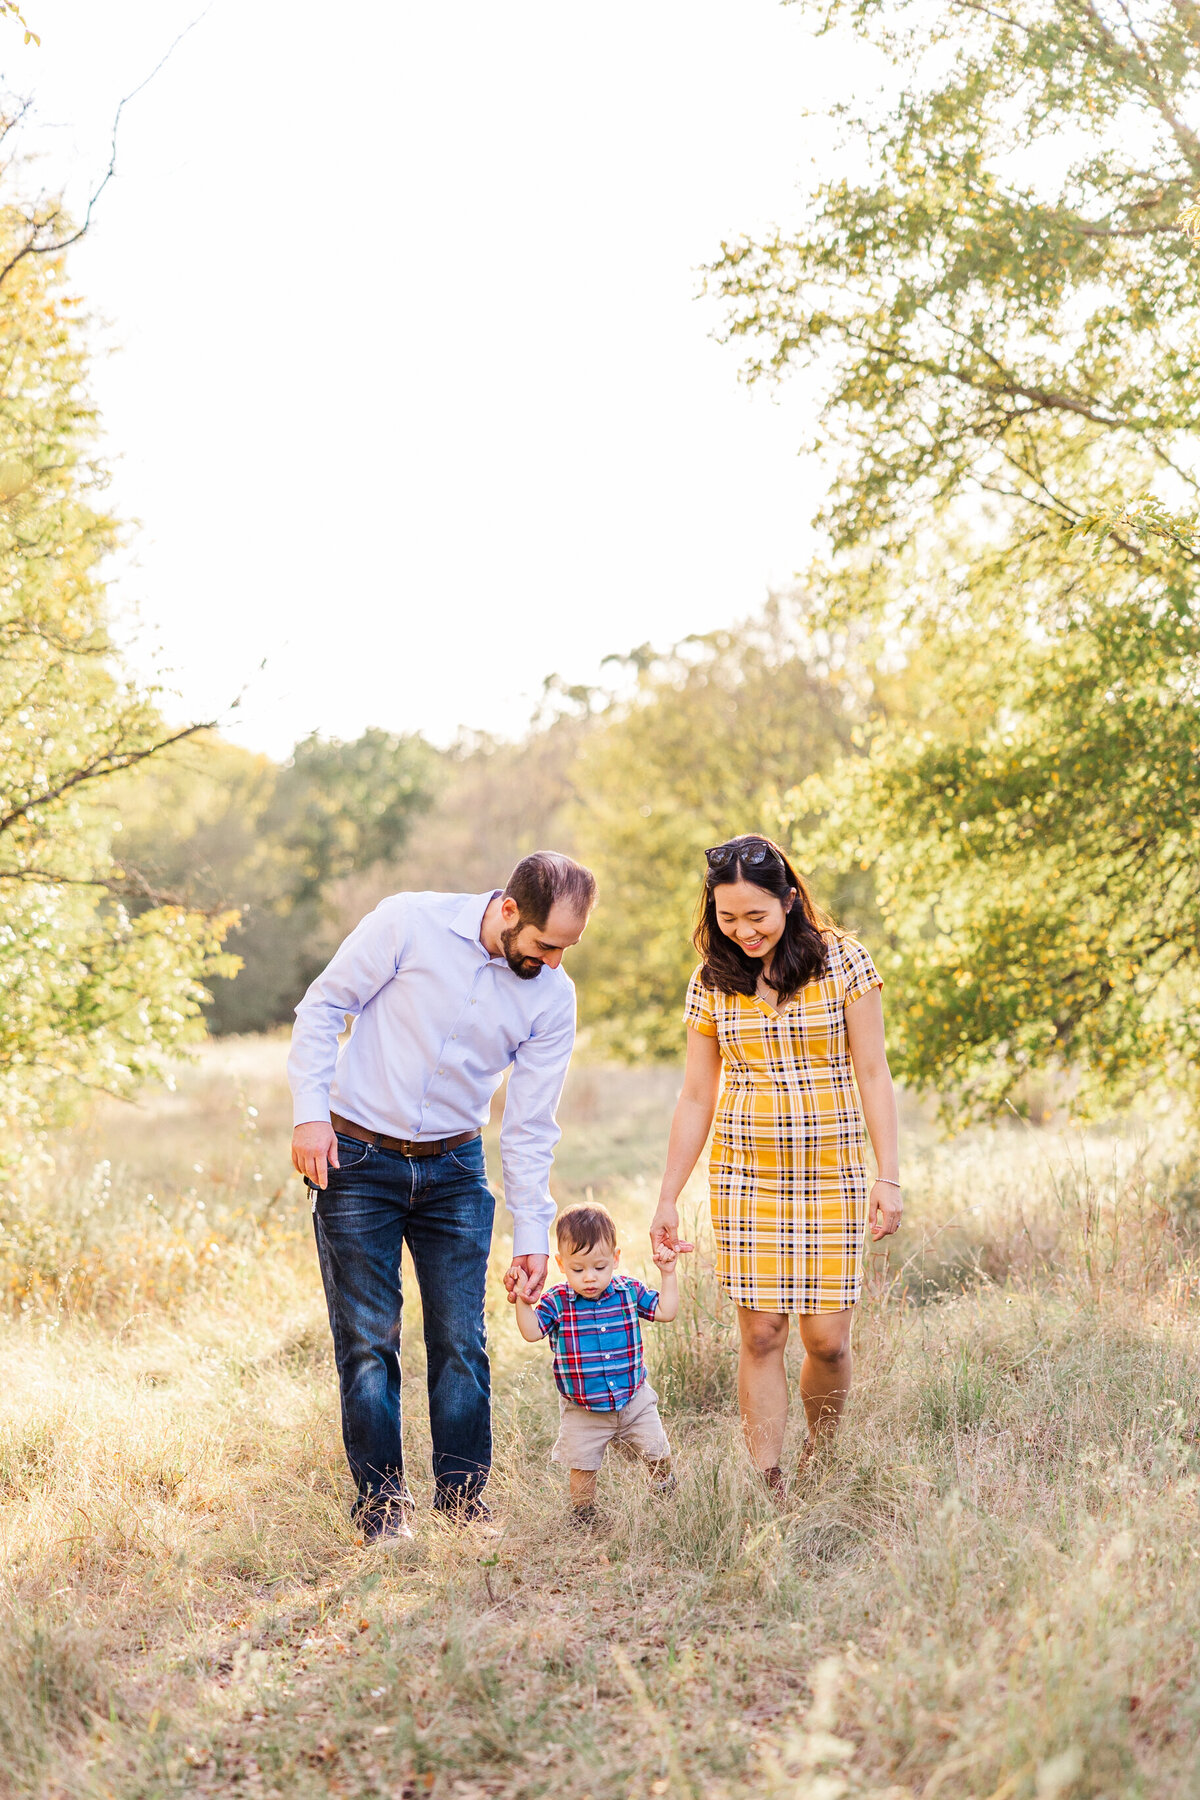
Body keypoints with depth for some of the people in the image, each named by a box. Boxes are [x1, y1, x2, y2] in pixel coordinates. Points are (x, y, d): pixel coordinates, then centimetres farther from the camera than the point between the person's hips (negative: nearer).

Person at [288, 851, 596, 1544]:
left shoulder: (554, 997, -6)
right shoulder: (408, 923, -16)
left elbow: (532, 1125, 0)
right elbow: (323, 1006, -6)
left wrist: (533, 1234, -1)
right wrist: (311, 1113, -13)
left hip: (454, 1168, 3)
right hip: (356, 1157, -3)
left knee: (462, 1342, 0)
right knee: (368, 1339, -1)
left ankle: (464, 1501, 13)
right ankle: (382, 1506, 9)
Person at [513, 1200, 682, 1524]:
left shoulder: (629, 1291, -5)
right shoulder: (557, 1302, -11)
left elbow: (665, 1312, 0)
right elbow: (531, 1332, -18)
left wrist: (668, 1273, -6)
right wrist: (522, 1300, -29)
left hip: (634, 1401, 2)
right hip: (582, 1410, -2)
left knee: (657, 1454, 11)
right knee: (582, 1466, 3)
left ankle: (667, 1493, 38)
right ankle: (583, 1515, 23)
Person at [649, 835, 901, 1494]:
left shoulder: (841, 962, -3)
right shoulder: (713, 982, 4)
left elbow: (873, 1075, -1)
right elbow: (696, 1099, 9)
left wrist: (888, 1176, -8)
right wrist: (667, 1199, 7)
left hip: (830, 1176, -1)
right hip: (746, 1178, 1)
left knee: (826, 1338, -2)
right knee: (761, 1334, -4)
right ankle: (767, 1487, 3)